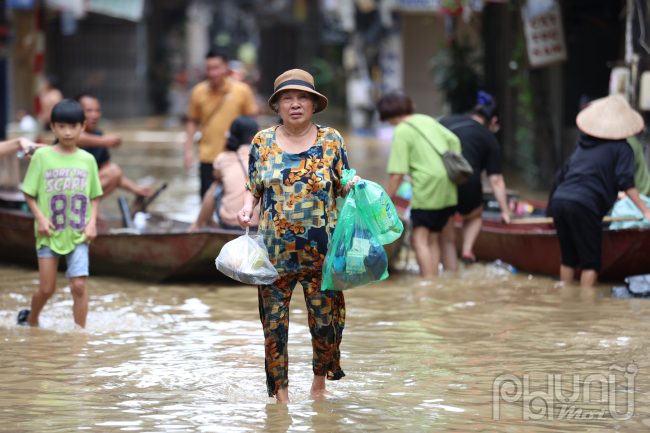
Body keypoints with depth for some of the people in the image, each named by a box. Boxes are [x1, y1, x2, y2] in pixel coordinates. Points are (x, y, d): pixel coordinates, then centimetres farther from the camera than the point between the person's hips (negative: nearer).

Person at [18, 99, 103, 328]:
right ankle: (31, 319, 34)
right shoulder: (42, 156, -3)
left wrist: (92, 221, -3)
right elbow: (29, 192, 0)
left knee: (78, 285, -9)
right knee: (47, 288, 6)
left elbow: (94, 196, 11)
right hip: (49, 232, -1)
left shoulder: (87, 160, 4)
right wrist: (40, 217, -12)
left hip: (78, 234, 1)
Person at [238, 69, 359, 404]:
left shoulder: (331, 140, 4)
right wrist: (247, 207, -9)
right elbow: (253, 187, 11)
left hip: (321, 248, 0)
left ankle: (320, 379, 25)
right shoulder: (263, 141, 5)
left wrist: (355, 186, -15)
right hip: (275, 247, 0)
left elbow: (343, 186, 7)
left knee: (324, 317, 2)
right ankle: (280, 390, 12)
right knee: (274, 317, 1)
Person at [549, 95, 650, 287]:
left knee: (568, 258, 17)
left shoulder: (583, 143, 22)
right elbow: (626, 183, -5)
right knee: (591, 262, 2)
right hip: (583, 206, -6)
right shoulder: (621, 148, 3)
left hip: (559, 200, 6)